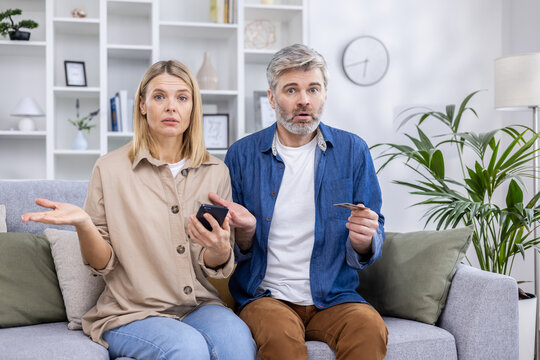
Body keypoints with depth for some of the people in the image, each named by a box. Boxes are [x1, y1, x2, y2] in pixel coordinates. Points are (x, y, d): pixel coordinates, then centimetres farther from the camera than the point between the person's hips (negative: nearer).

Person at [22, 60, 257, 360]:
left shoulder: (216, 172, 6)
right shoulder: (110, 169, -1)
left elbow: (217, 269, 7)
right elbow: (103, 264, 0)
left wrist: (219, 249, -17)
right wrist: (82, 223, -20)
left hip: (199, 306, 2)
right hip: (131, 313, -2)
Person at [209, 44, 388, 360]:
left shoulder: (353, 151, 5)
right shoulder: (243, 155, 3)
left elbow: (367, 253, 6)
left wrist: (363, 240, -17)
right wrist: (245, 232, -16)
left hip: (333, 296, 2)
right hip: (266, 294, -1)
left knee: (370, 327, -29)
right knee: (281, 334, -34)